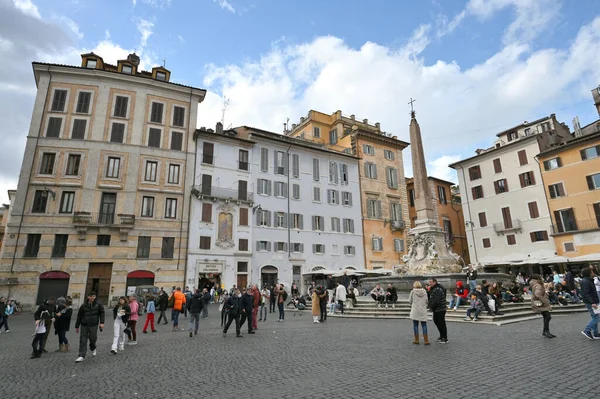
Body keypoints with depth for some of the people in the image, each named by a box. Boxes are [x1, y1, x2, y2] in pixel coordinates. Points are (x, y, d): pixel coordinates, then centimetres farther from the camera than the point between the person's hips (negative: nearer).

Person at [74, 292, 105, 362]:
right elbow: (79, 316, 10)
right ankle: (82, 356, 5)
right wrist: (77, 326, 12)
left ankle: (93, 349, 37)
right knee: (83, 340, -1)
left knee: (93, 339, 5)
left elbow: (102, 313, 1)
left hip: (93, 325, -1)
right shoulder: (84, 306, 2)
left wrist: (102, 322, -9)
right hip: (84, 325, 1)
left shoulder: (98, 304, 0)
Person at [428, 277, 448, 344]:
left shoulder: (437, 290, -22)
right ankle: (442, 336, 33)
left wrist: (431, 307, -14)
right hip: (436, 310, 11)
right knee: (436, 322, 19)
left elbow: (436, 301, -27)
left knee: (441, 324, 0)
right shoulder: (433, 289, 12)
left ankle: (445, 339, 11)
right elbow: (430, 298, 15)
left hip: (440, 310, -11)